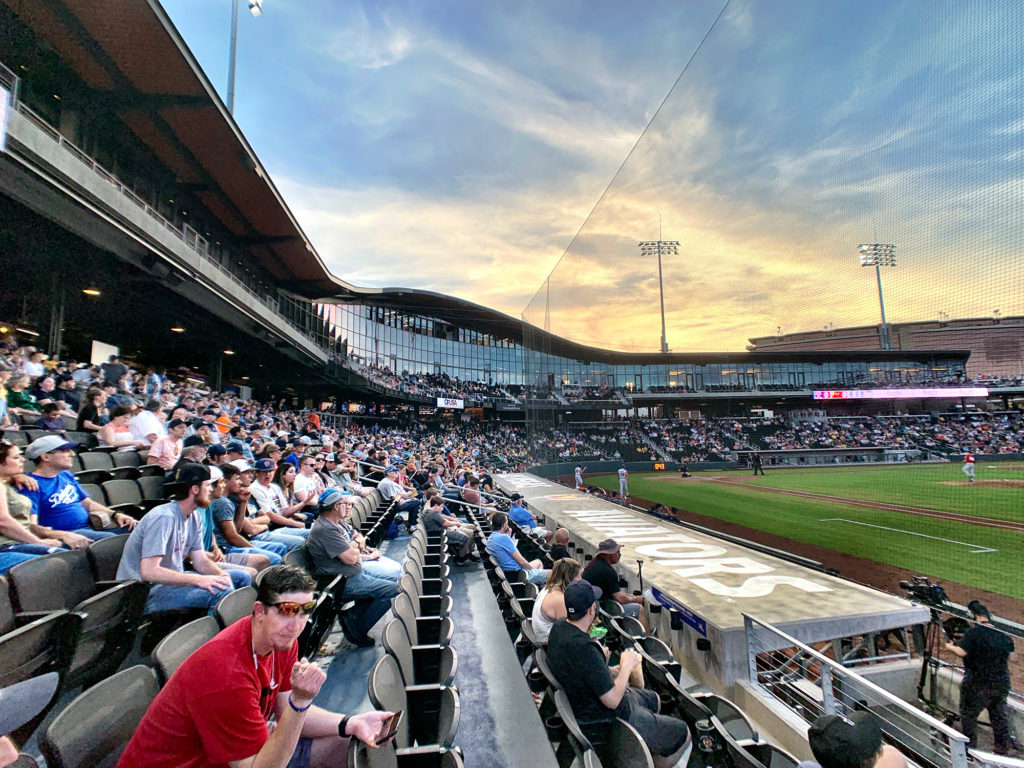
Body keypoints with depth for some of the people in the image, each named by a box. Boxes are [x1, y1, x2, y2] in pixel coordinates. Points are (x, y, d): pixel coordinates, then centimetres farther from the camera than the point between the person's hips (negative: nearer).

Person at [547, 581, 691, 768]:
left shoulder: (558, 627, -9)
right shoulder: (585, 649, -37)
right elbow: (613, 701, -28)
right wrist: (627, 665, -14)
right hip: (603, 725, -9)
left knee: (653, 699, 30)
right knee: (682, 734, 7)